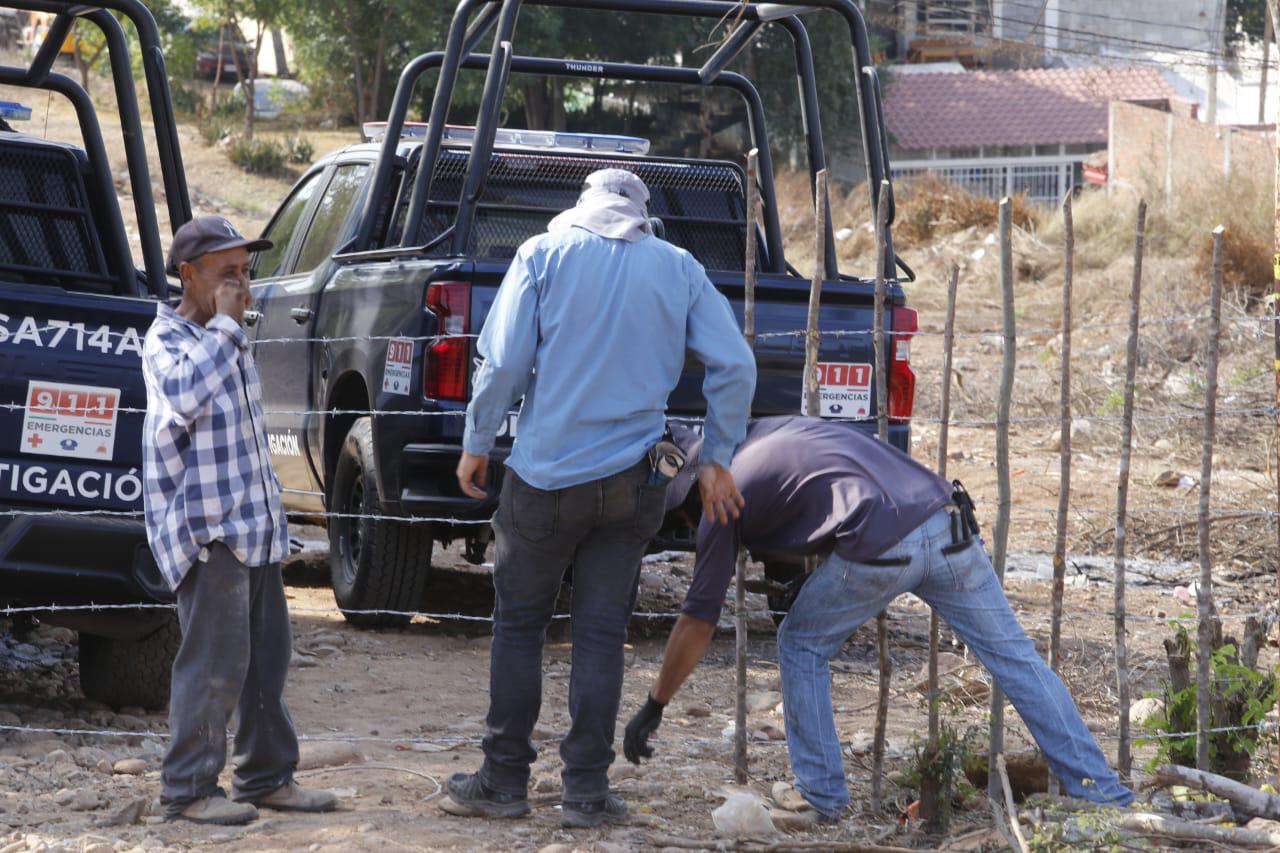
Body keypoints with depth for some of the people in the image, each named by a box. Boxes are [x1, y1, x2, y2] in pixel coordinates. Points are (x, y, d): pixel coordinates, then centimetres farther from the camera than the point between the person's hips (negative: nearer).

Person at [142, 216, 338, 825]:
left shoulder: (228, 341, 17)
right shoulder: (165, 341, -10)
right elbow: (185, 394, -32)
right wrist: (223, 322, -23)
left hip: (254, 526, 9)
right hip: (207, 532, -9)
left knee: (267, 656, 12)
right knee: (214, 661, -9)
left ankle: (266, 776, 21)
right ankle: (189, 790, -3)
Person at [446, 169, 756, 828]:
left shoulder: (544, 254, 0)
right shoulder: (678, 268, 6)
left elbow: (502, 360, -6)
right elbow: (734, 366, 1)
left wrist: (476, 443, 4)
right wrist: (717, 460, 8)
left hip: (547, 472, -2)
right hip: (630, 479, 2)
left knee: (519, 625, 9)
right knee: (601, 634, 7)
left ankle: (504, 782, 12)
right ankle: (587, 792, 6)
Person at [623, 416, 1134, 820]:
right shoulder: (770, 430, 28)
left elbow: (698, 622, 13)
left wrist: (653, 707, 22)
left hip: (879, 550, -6)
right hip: (947, 525, 6)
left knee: (801, 647, 18)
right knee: (1014, 657, 11)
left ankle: (823, 798, 18)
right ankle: (1102, 793, 10)